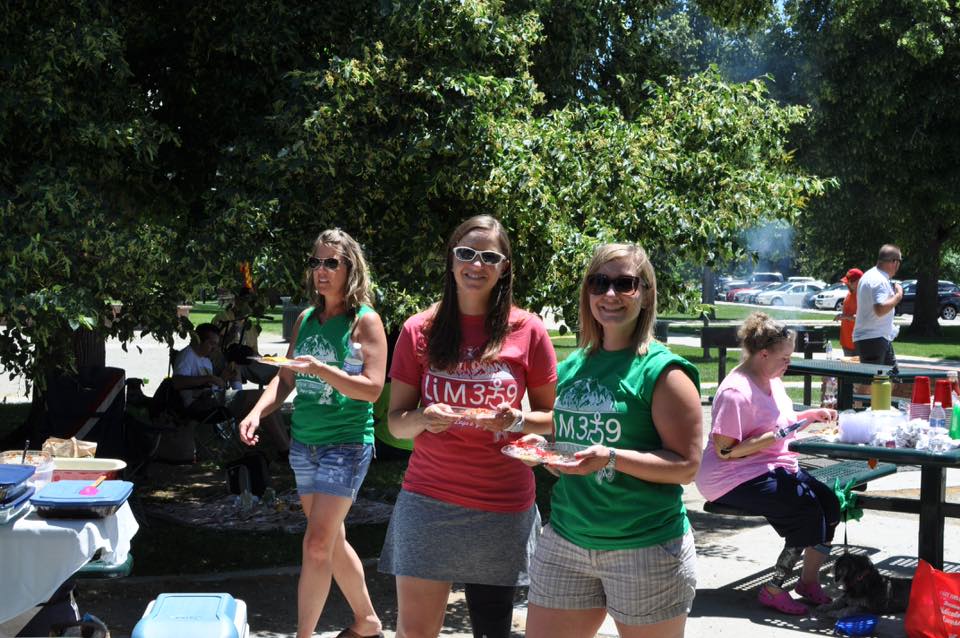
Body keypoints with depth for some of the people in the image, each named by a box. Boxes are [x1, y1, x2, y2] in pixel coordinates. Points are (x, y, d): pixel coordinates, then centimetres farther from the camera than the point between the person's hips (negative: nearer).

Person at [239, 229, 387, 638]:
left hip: (346, 442, -7)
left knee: (317, 544, -11)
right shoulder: (306, 319, 9)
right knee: (333, 541, 15)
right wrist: (257, 412, -4)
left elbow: (372, 388, -16)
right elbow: (285, 378, 12)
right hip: (304, 442, 7)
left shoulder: (364, 320, -9)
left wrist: (321, 369, -27)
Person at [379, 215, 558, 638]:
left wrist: (517, 420, -14)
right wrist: (422, 419, -17)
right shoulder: (420, 331, 2)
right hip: (428, 499, 0)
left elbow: (552, 417, 6)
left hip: (503, 507, 0)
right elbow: (396, 422, 5)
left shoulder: (527, 331, -1)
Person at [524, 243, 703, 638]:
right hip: (564, 541, 6)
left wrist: (611, 458, -24)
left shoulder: (662, 371, -9)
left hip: (645, 546, -5)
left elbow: (686, 465, -13)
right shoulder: (571, 367, 10)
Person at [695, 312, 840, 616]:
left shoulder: (772, 380, 12)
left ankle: (809, 581, 6)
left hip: (774, 467, 10)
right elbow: (724, 451, -22)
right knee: (808, 511, -23)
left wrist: (811, 415, 12)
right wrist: (772, 438, -23)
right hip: (735, 478, -10)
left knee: (829, 501, -9)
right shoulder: (736, 392, -19)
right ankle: (774, 589, -10)